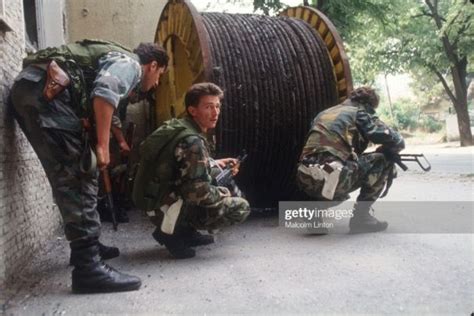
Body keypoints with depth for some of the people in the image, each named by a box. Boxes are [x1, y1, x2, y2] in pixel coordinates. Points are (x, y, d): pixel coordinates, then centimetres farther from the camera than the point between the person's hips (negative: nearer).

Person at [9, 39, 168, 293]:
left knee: (77, 172, 16)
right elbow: (104, 94, -20)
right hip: (43, 91, -10)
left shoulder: (117, 59, 32)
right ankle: (88, 267, -14)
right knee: (76, 176, -13)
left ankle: (85, 246, 26)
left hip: (29, 90, 10)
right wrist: (102, 145, -16)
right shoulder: (129, 63, 2)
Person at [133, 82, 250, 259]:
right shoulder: (193, 142, -23)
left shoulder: (177, 126, 5)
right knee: (241, 208, -10)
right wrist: (225, 193, -6)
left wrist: (216, 164, 9)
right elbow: (201, 194, -26)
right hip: (166, 209, -9)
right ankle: (173, 233, -3)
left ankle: (187, 231, 16)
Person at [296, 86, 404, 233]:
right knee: (382, 162, 11)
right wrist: (387, 151, 27)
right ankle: (360, 216, 9)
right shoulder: (360, 113, 9)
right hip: (330, 179, -7)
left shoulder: (325, 113, 27)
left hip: (306, 181, 7)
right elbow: (396, 141, 5)